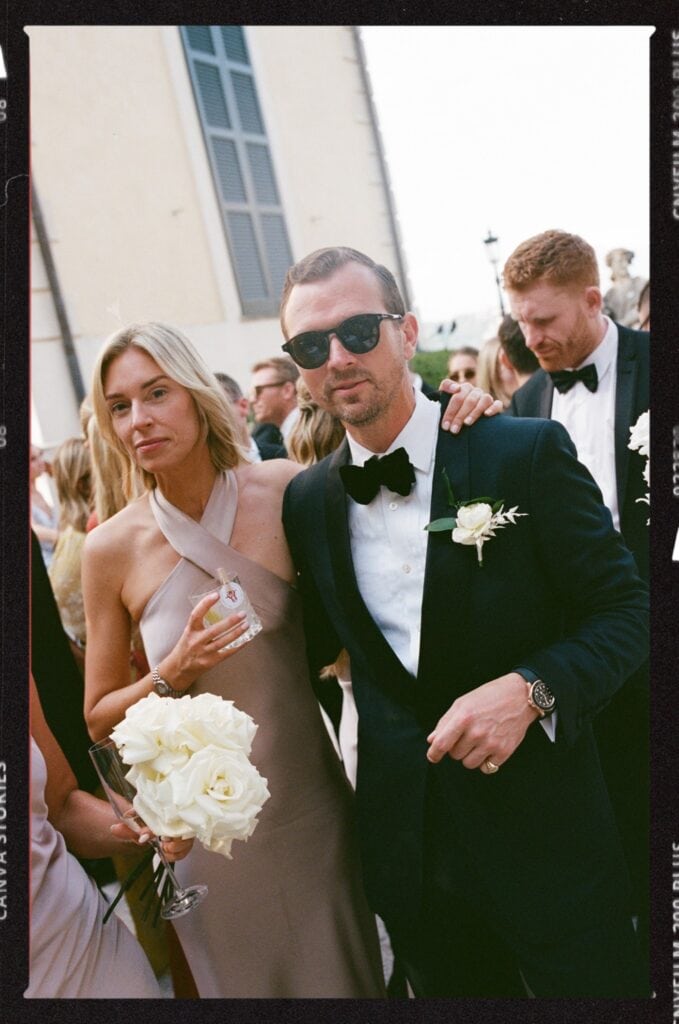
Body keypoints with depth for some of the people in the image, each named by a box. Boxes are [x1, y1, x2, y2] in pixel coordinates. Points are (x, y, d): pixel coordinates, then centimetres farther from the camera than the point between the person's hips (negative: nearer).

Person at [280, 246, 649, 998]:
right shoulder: (305, 502, -1)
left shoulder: (527, 453, -13)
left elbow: (624, 609, -9)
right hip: (408, 845, 3)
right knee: (451, 989, 22)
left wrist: (530, 688, -25)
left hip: (544, 836, -3)